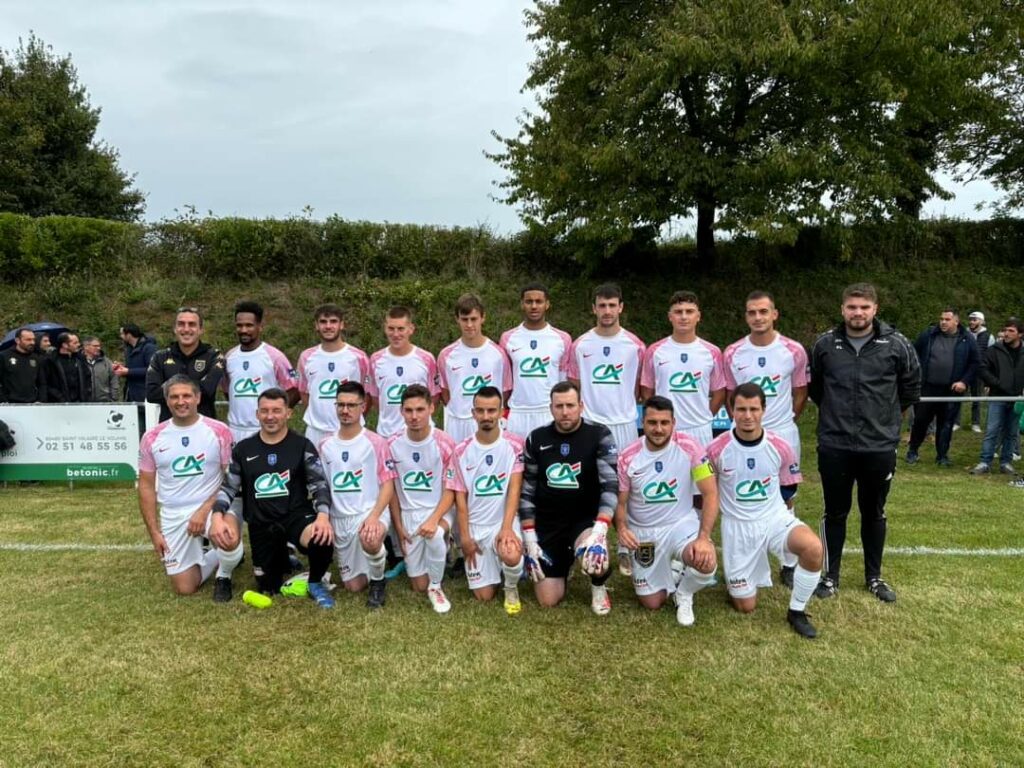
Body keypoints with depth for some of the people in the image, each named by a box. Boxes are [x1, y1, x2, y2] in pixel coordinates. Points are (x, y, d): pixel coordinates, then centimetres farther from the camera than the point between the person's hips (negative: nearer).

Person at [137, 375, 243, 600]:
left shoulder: (219, 432, -6)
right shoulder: (152, 438, 1)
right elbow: (146, 487, 6)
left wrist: (205, 511, -17)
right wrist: (154, 532, 1)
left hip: (212, 506, -3)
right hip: (173, 516, 3)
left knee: (229, 540, -36)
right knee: (184, 588, 2)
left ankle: (223, 576, 0)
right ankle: (209, 560, 36)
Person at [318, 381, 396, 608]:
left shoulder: (376, 442, -6)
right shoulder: (325, 445, 7)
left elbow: (388, 485, -9)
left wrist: (374, 516, -24)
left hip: (370, 513, -4)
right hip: (340, 519, 5)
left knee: (370, 539, -41)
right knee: (354, 586, 5)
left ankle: (378, 581, -9)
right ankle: (378, 553, 37)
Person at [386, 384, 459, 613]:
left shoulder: (444, 443, -15)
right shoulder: (392, 445, -7)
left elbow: (450, 490, -12)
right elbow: (392, 489, 2)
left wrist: (434, 519, -27)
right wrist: (398, 527, -2)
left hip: (439, 510, -2)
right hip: (408, 514, 3)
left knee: (434, 535, -39)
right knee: (419, 585, 3)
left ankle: (436, 586, -11)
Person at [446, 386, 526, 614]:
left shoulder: (515, 445, -6)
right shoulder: (462, 451, -2)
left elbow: (514, 490, -12)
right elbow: (460, 497, 0)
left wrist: (507, 527, -24)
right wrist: (465, 537, -6)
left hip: (504, 521, -2)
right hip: (476, 526, 2)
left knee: (511, 556, -35)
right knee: (484, 595, 1)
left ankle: (511, 589, 2)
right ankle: (492, 568, 37)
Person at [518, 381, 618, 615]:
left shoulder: (599, 436, -9)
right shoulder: (536, 439, -1)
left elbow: (611, 486, -18)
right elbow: (526, 491, 2)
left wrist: (600, 531, -31)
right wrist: (529, 539, -4)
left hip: (586, 518, -2)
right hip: (548, 523, 3)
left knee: (593, 555, -37)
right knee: (548, 601, -1)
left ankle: (599, 587, 0)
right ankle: (562, 562, 33)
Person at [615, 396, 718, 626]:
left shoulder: (689, 447, -16)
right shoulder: (627, 458, -11)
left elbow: (710, 494, -16)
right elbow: (620, 503, -3)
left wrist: (704, 537, -28)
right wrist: (622, 528, -26)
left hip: (682, 524, -1)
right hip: (644, 532, 2)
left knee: (707, 563, -33)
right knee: (652, 603, 4)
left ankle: (684, 592, 4)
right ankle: (669, 571, 39)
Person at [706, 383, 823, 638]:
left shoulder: (781, 448, -10)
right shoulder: (717, 449, -15)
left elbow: (788, 491, 8)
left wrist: (773, 511, 11)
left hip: (776, 519, 1)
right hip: (737, 527, -1)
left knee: (813, 548, -31)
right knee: (745, 606, 3)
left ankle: (796, 611, -7)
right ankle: (739, 578, 39)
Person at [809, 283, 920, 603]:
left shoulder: (896, 344, -6)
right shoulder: (825, 344, -3)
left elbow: (912, 385, 9)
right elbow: (814, 385, 13)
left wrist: (889, 414, 13)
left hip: (880, 446, 0)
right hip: (834, 445, 0)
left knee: (874, 513, 14)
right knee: (835, 513, 10)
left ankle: (874, 577, 31)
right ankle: (830, 576, 25)